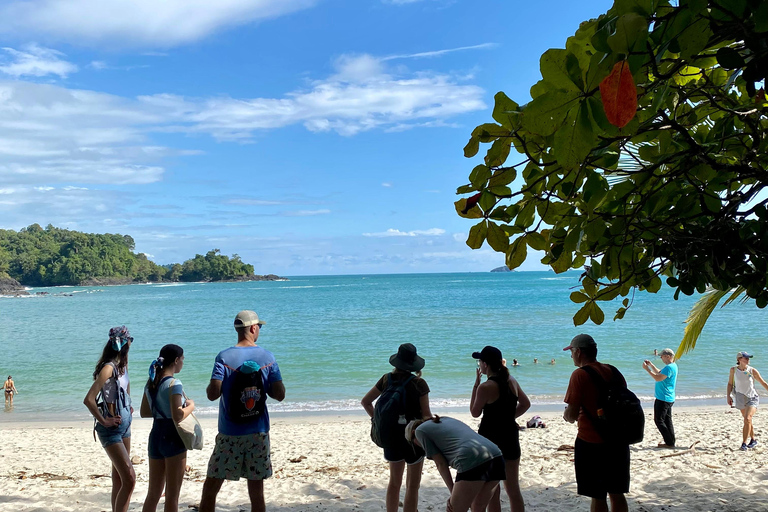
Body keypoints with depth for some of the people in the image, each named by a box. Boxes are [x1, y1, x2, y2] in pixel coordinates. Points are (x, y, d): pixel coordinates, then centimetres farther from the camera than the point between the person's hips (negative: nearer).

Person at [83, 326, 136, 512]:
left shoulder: (122, 365, 7)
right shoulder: (108, 368, -19)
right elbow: (88, 400, -25)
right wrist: (104, 421, -18)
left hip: (124, 425, 9)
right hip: (111, 429, -9)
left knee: (119, 479, 15)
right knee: (129, 479, -12)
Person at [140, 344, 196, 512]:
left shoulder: (151, 382, 7)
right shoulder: (174, 384, -16)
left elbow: (144, 412, 15)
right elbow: (177, 416, -23)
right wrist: (190, 406, -6)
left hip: (155, 436, 8)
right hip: (173, 438, -7)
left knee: (153, 493, 17)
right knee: (172, 496, 4)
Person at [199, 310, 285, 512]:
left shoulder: (224, 357, -8)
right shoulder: (267, 357, -2)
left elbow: (213, 394, -16)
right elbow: (279, 395, -5)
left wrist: (210, 387, 6)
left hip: (230, 434, -2)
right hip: (259, 434, 2)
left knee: (210, 489, 11)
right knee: (257, 492, 9)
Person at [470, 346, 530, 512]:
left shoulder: (485, 387, -17)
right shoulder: (511, 381, 2)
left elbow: (474, 413, -5)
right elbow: (526, 404, 13)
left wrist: (476, 384, -3)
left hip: (490, 439, -6)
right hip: (510, 437, 6)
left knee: (493, 492, 6)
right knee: (513, 489, 14)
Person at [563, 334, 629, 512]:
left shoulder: (580, 374, -14)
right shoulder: (614, 372, 6)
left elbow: (572, 414, -17)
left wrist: (567, 416, 5)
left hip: (591, 443, -6)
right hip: (618, 441, 6)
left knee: (597, 497, 4)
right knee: (617, 494, 16)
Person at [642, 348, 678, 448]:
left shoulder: (669, 367, -20)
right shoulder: (673, 366, 14)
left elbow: (658, 378, -24)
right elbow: (659, 373, 25)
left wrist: (647, 369, -18)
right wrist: (650, 364, 16)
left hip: (663, 399, -10)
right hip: (669, 398, 10)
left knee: (659, 420, -4)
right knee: (667, 421, 13)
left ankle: (669, 443, -3)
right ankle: (671, 442, 16)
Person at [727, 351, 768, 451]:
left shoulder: (752, 371, -9)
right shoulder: (733, 370, -5)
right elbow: (730, 384, 6)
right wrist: (728, 396, -3)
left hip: (753, 398, -3)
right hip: (741, 399, 3)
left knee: (747, 419, -19)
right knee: (747, 421, 16)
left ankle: (744, 444, -17)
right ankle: (753, 440, 37)